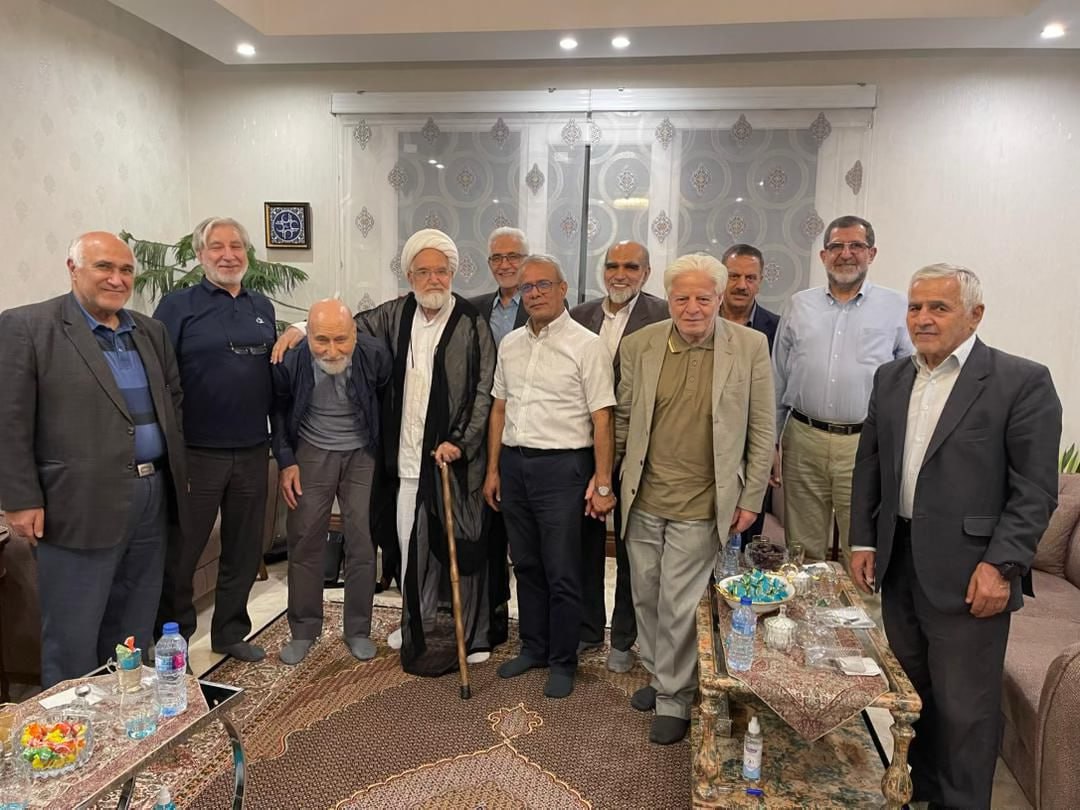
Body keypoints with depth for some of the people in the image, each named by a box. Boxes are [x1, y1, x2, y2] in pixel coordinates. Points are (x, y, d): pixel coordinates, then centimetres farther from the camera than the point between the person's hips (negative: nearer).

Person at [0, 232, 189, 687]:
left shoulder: (150, 332, 12)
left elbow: (173, 402, 19)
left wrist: (177, 472, 14)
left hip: (150, 497, 6)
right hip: (80, 505, -6)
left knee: (134, 631, 17)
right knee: (72, 637, 5)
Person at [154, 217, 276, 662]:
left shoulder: (263, 307, 11)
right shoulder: (178, 306, -4)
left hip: (253, 452, 5)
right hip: (196, 453, -4)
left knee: (244, 550, 14)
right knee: (180, 552, 7)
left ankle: (230, 632, 31)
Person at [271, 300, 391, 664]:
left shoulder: (375, 354, -20)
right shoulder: (291, 361, -19)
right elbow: (279, 409, 1)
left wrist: (386, 452, 3)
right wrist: (285, 461, -4)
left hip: (363, 455, 0)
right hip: (312, 453, 0)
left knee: (363, 542, 3)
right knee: (304, 541, 3)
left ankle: (358, 630, 18)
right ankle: (303, 630, 20)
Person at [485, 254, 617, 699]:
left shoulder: (586, 345, -8)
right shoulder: (510, 344, 10)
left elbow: (601, 419, -10)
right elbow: (499, 409, 14)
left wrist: (602, 481, -12)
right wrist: (493, 469, 12)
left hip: (561, 466, -5)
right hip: (514, 462, 6)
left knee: (561, 573, 3)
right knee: (526, 564, 16)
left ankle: (563, 661, 21)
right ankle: (532, 646, 34)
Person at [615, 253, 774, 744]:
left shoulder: (751, 347, -6)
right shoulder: (639, 345, 0)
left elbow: (762, 431, -1)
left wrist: (751, 498, -2)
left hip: (700, 506, -3)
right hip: (643, 501, 4)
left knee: (679, 605, 3)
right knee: (646, 597, 17)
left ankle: (674, 699, 25)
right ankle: (658, 675, 40)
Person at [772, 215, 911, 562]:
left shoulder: (897, 308, 3)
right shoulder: (799, 305, 9)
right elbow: (778, 381, 11)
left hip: (867, 444, -2)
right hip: (803, 442, 2)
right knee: (802, 555, 11)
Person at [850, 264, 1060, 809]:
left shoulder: (1022, 382, -8)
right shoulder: (890, 378, 8)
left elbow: (1036, 489, -10)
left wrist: (1001, 565, -16)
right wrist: (862, 540, 9)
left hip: (966, 573, -5)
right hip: (898, 564, 6)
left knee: (964, 707, 6)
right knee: (910, 690, 19)